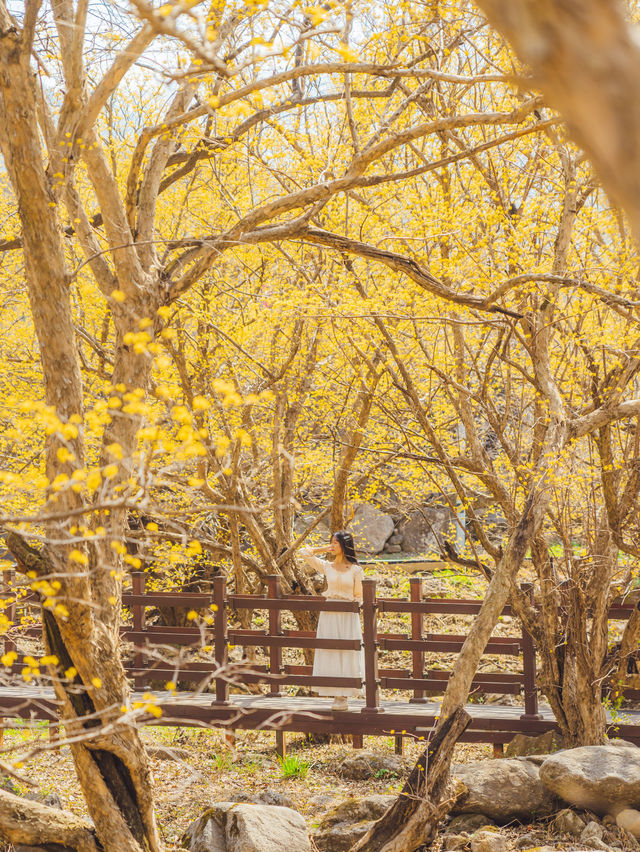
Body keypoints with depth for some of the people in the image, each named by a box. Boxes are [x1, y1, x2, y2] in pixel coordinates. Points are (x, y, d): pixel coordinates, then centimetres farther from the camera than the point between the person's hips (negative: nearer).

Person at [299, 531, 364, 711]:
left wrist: (354, 613, -7)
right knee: (329, 654, -1)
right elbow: (304, 553, 10)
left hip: (348, 617, -2)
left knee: (347, 655, -1)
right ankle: (337, 696, 5)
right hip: (329, 615, 2)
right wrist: (325, 549, 9)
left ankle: (343, 697, 3)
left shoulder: (355, 570, 0)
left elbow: (358, 596, 3)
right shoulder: (326, 566, 6)